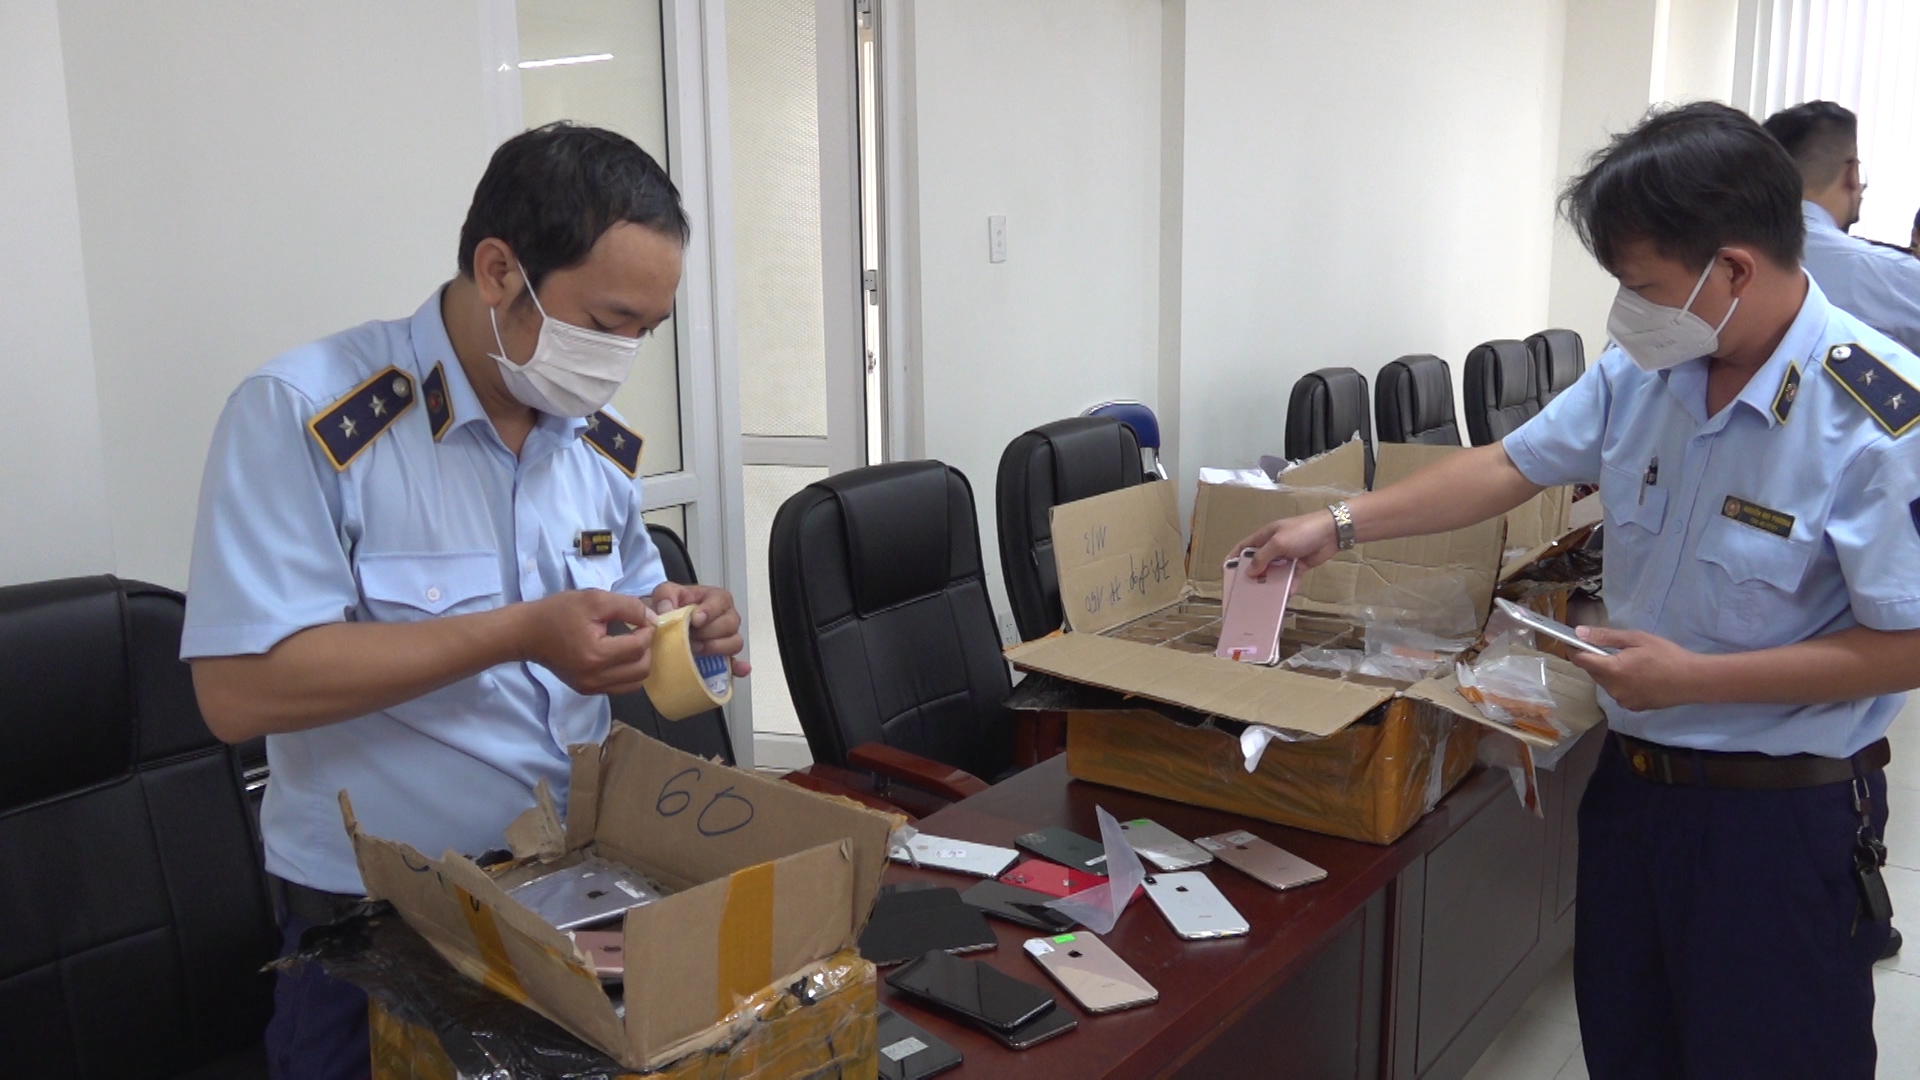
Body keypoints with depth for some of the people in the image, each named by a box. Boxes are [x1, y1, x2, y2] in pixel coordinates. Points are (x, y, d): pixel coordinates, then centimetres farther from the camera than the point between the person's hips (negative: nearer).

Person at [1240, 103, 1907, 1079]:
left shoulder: (1879, 420, -21)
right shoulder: (1643, 371, -3)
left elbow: (1904, 647, -19)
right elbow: (1508, 467, 7)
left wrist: (1694, 678, -21)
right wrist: (1340, 525, 5)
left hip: (1782, 814, -6)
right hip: (1633, 779, 6)